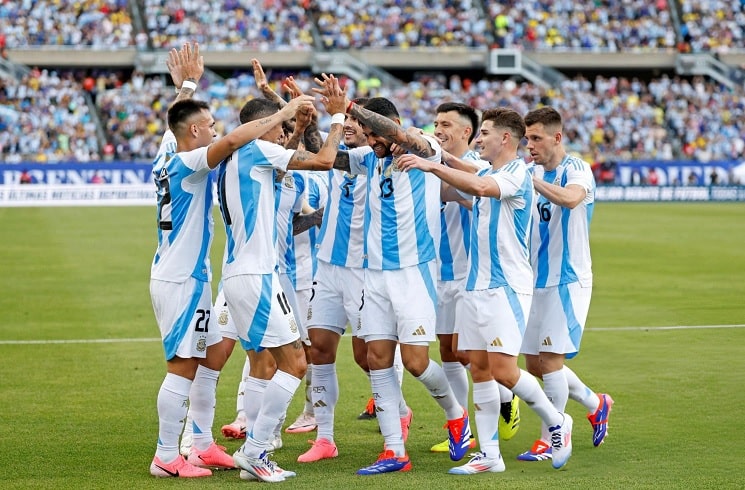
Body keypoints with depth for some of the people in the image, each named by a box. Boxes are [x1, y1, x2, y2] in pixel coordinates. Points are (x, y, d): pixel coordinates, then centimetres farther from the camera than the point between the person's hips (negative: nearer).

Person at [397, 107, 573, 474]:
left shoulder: (517, 173, -12)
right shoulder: (487, 174, 16)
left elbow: (480, 187, -32)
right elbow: (450, 192, 26)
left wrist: (433, 165, -31)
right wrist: (423, 167, 11)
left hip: (507, 286, -9)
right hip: (476, 285, 9)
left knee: (503, 370, -13)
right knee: (479, 369, 5)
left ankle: (556, 422, 9)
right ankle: (489, 454, 9)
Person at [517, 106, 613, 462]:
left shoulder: (576, 169, -13)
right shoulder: (535, 173, 10)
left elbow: (570, 198, -35)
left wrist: (529, 179, -41)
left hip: (567, 280, -8)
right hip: (537, 281, 8)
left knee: (550, 358, -9)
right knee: (534, 363, 10)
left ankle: (550, 440, 1)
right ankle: (595, 403, 30)